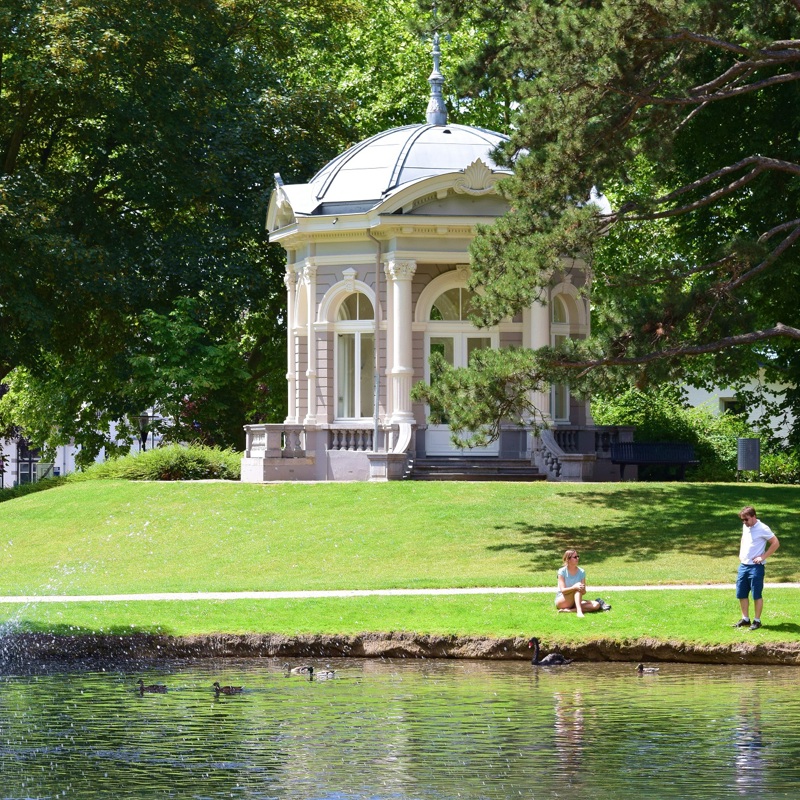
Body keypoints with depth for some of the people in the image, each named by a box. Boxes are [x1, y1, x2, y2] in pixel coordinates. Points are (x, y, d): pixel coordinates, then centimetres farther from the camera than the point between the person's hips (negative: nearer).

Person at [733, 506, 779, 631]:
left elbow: (776, 543, -12)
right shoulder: (745, 527, 9)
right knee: (741, 594, 9)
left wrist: (763, 557, -14)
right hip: (743, 565, 7)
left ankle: (757, 621, 9)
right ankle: (745, 619, 21)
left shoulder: (763, 529, -14)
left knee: (756, 595, 0)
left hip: (756, 567, -7)